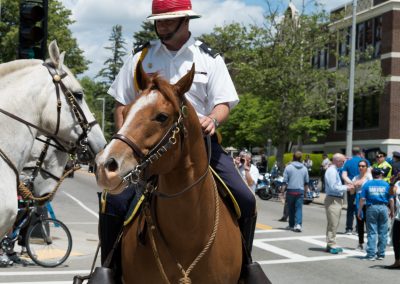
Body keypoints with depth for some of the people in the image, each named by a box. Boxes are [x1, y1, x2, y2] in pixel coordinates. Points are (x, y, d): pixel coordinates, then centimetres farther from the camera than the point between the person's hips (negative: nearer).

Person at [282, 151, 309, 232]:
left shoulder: (288, 167, -4)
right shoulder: (304, 168, 6)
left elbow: (285, 181, -5)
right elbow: (306, 182, 12)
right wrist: (305, 192, 21)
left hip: (291, 190, -1)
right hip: (300, 191, 1)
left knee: (291, 208, 10)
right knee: (299, 208, -2)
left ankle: (291, 225, 18)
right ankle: (298, 224, -18)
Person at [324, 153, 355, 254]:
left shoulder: (335, 170, 17)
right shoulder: (331, 171, -16)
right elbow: (333, 187, -22)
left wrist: (346, 186, 10)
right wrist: (346, 188, -14)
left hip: (337, 199, 11)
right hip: (332, 200, -11)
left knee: (334, 224, 15)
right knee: (333, 223, -7)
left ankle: (331, 244, 21)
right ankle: (331, 245, -3)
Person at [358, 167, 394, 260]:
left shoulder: (367, 184, 2)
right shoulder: (386, 185, 3)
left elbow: (362, 199, -3)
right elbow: (391, 200, 2)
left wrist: (359, 211, 2)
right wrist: (392, 212, 12)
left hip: (371, 208, 0)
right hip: (383, 208, 0)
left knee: (371, 233, 2)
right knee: (383, 233, 9)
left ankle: (371, 254, -1)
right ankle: (381, 254, 13)